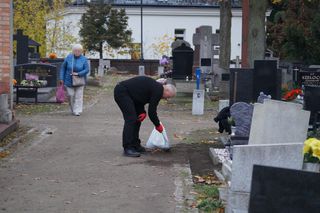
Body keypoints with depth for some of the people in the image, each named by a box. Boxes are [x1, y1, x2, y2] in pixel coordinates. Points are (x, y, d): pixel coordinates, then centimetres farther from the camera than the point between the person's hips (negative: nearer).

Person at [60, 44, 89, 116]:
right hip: (69, 81, 1)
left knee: (78, 96, -4)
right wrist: (62, 78, -2)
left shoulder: (84, 59, -4)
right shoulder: (68, 57, -2)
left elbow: (86, 70, -7)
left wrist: (78, 74, -19)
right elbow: (63, 68, 3)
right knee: (71, 95, 2)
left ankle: (77, 111, -1)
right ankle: (73, 110, 20)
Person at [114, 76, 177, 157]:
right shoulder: (158, 90, -15)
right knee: (131, 119, -15)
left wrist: (142, 112, 3)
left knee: (137, 119, 12)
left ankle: (135, 145, 18)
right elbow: (152, 111, -12)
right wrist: (158, 125, 2)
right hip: (121, 92, -11)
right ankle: (128, 148, -15)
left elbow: (140, 98, 20)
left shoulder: (156, 87, 15)